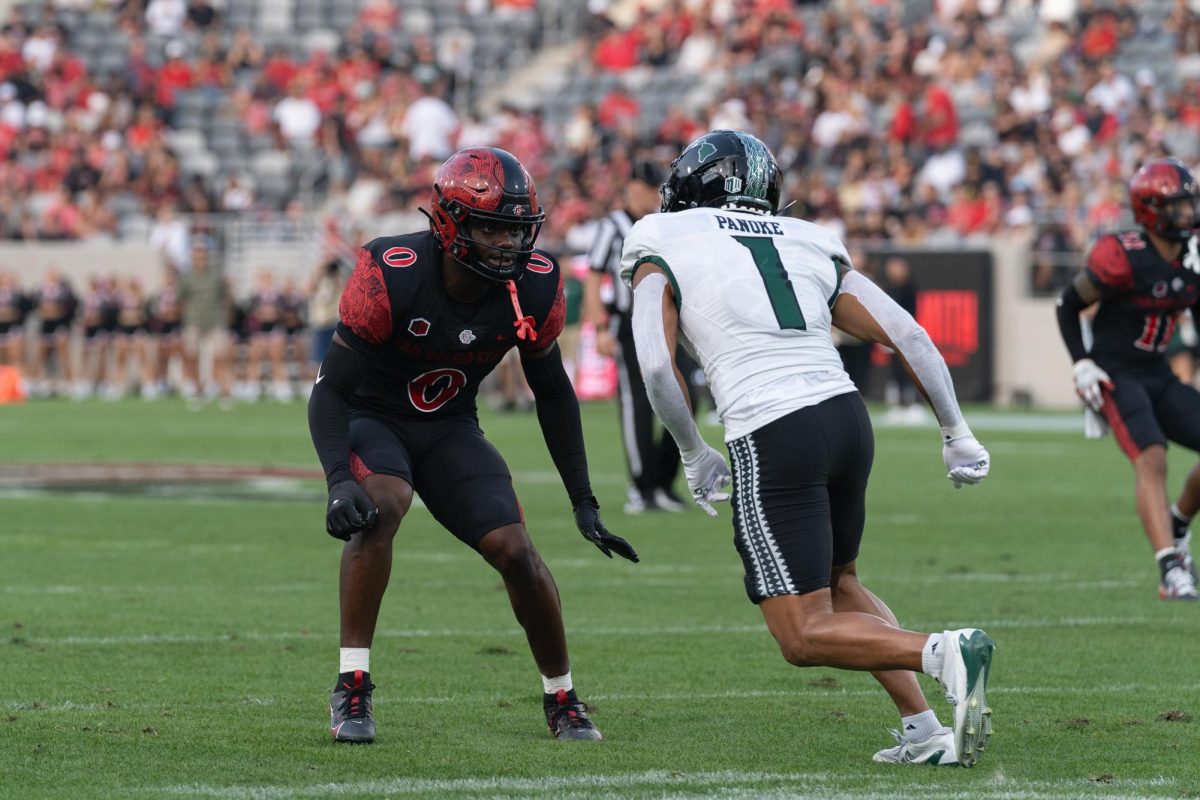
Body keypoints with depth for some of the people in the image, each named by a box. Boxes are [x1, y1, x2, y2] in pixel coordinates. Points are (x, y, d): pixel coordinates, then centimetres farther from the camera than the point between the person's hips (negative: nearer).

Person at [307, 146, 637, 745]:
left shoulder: (535, 287, -16)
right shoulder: (390, 276, -29)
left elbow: (552, 392, 2)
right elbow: (330, 390, -24)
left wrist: (583, 501, 2)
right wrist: (338, 482, -39)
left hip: (448, 427, 3)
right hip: (371, 417, -3)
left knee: (516, 551, -12)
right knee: (381, 507, -34)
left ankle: (562, 698, 12)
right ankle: (352, 686, -26)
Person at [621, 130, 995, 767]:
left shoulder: (662, 246, 8)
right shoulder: (808, 245, 19)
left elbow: (656, 367, -6)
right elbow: (908, 336, 13)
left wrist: (695, 456, 8)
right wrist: (956, 433, 21)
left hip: (771, 442, -5)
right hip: (847, 417, 6)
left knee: (804, 635, 1)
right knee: (838, 583, 27)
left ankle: (944, 654, -23)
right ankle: (925, 733, 13)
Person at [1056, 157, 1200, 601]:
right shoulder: (1122, 258, -17)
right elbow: (1068, 304, -6)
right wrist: (1081, 364, -12)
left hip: (1159, 376, 7)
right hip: (1116, 376, -7)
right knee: (1151, 459, -26)